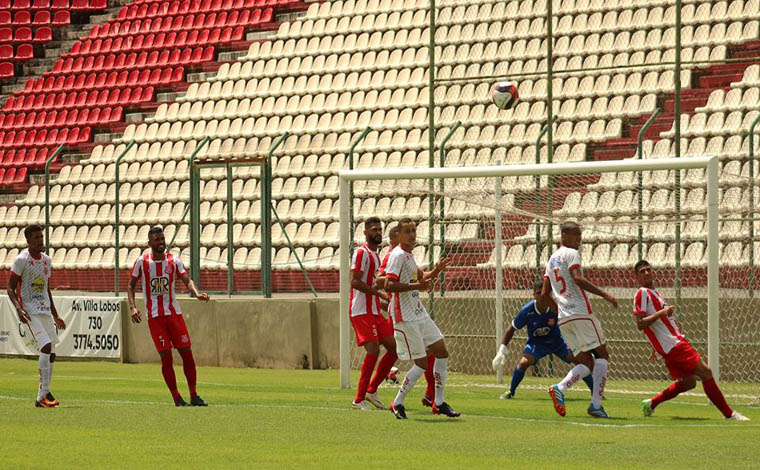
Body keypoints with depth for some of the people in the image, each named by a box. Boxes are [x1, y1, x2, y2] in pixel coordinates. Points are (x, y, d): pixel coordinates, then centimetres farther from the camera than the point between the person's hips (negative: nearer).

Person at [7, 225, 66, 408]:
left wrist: (55, 316, 23)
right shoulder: (21, 260, -7)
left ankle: (41, 397, 9)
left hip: (46, 310, 7)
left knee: (50, 354, 3)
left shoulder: (46, 260, 14)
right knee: (46, 347, -20)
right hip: (30, 311, -7)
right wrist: (18, 309, -22)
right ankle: (44, 393, -17)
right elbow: (10, 288, -7)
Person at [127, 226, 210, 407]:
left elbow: (187, 280, -3)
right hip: (154, 316, -2)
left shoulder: (174, 261, 3)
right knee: (166, 357, -6)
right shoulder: (142, 262, -1)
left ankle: (194, 396, 9)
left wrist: (196, 293, -24)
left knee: (187, 353, 0)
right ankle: (177, 399, 1)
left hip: (174, 313, 2)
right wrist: (132, 307, -9)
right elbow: (131, 285, 6)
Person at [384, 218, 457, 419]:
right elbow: (388, 285, -25)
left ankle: (439, 403, 16)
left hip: (419, 314, 10)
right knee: (422, 363, -8)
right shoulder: (398, 255, -15)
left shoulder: (409, 254, 14)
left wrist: (435, 272, 13)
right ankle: (397, 404, 6)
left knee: (442, 352, 8)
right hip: (405, 318, -10)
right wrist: (416, 286, -25)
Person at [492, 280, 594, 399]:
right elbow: (511, 329, -9)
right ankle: (511, 392, -4)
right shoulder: (527, 311, -23)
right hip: (535, 343, -1)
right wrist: (502, 350, -11)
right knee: (524, 362, -27)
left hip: (556, 341, 1)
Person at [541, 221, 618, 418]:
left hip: (563, 320, 8)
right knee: (602, 356, 0)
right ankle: (596, 404, -12)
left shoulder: (551, 260, 23)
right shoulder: (571, 254, -1)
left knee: (586, 363, 7)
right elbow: (578, 279, -18)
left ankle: (560, 388, -19)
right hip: (581, 313, -8)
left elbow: (544, 294, 24)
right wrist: (604, 295, -18)